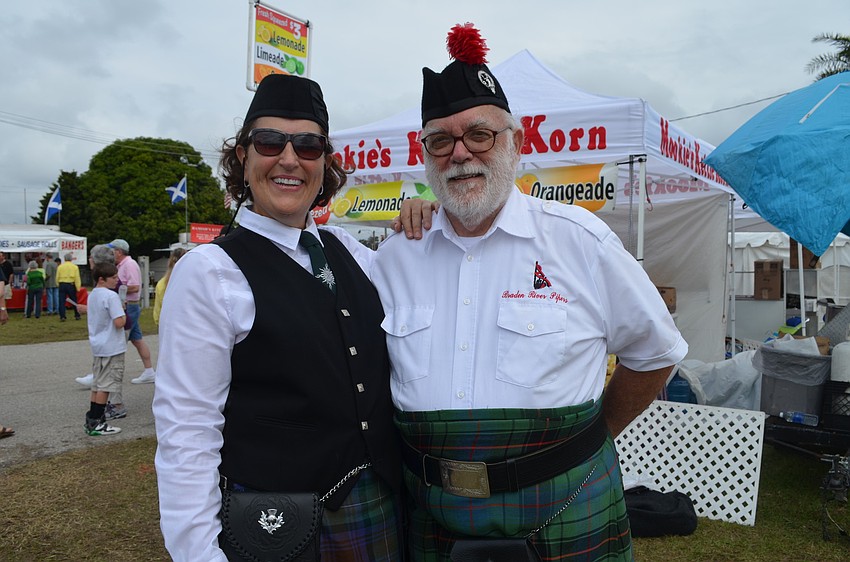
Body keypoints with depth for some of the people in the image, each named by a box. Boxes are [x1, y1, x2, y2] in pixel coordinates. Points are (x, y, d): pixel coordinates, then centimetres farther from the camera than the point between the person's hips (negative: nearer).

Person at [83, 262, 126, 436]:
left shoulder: (92, 295, 10)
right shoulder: (111, 296, -17)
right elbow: (119, 322, -24)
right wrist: (124, 314, -3)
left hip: (97, 346, 9)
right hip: (112, 348, -9)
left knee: (98, 384, 16)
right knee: (105, 386, -2)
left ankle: (91, 420, 22)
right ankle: (96, 424, 3)